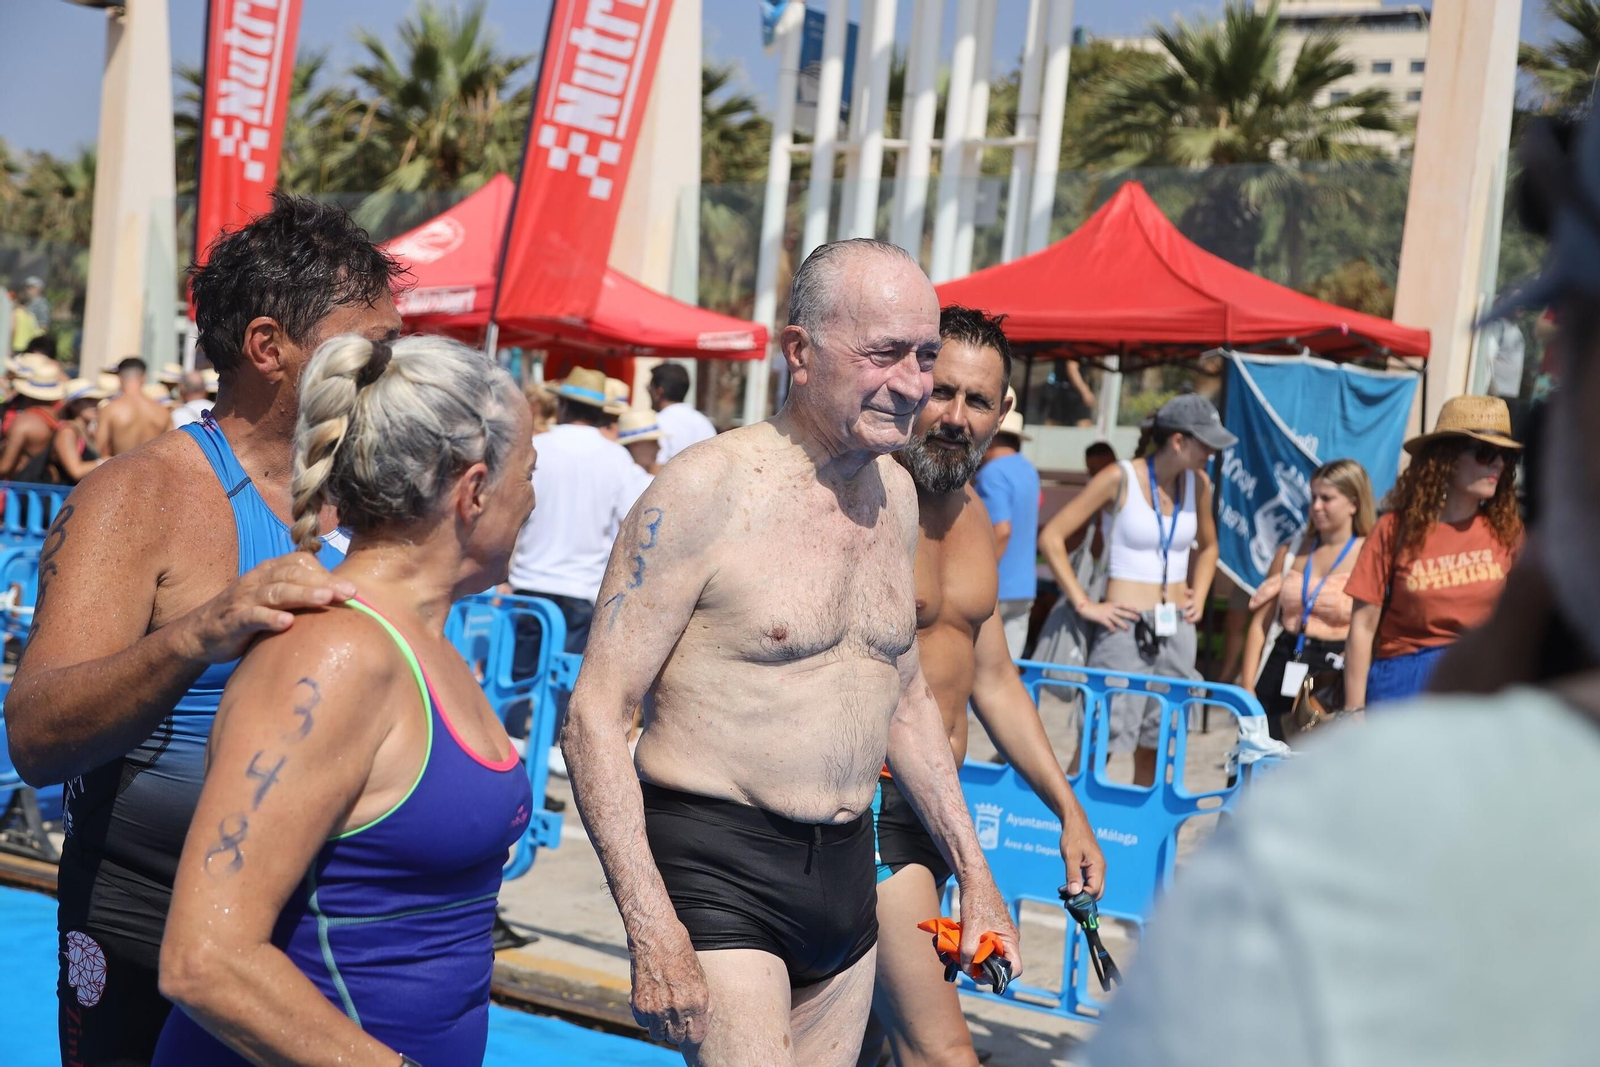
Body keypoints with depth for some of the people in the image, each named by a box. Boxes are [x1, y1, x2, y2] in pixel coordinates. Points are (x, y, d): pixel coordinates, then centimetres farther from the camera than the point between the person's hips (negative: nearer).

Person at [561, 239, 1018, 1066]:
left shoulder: (895, 493, 9)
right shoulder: (708, 488, -14)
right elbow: (595, 716, -15)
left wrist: (972, 872, 18)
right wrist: (651, 928, -22)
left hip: (848, 872, 7)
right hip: (718, 874, -7)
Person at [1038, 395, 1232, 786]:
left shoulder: (1198, 482, 7)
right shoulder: (1120, 478, -9)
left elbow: (1207, 546, 27)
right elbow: (1051, 537, -8)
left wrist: (1197, 598, 13)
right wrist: (1083, 604, -11)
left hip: (1176, 630, 5)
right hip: (1126, 627, -5)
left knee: (1152, 747, 10)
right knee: (1099, 743, -7)